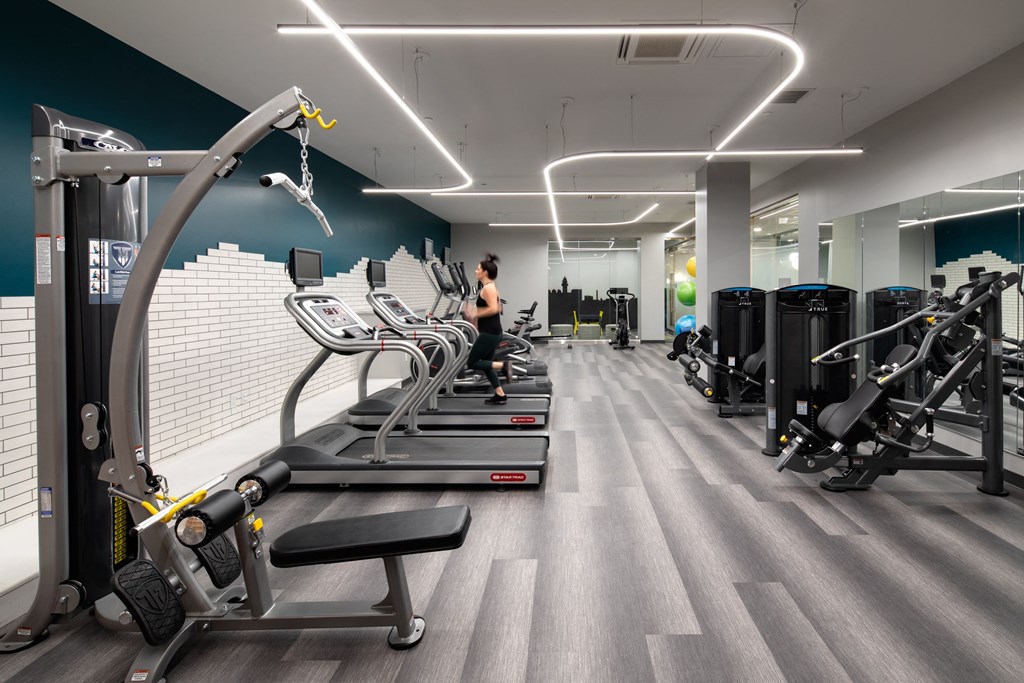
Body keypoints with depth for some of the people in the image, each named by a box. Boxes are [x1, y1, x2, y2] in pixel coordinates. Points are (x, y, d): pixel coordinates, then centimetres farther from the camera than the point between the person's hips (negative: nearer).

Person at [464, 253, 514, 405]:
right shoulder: (491, 286, 15)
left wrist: (476, 314, -15)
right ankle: (500, 395, 14)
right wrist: (476, 314, 17)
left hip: (489, 332, -10)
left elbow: (493, 309, -26)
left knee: (472, 363, -2)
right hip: (492, 331, 10)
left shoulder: (487, 288, -15)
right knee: (485, 364, 14)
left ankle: (503, 365, -8)